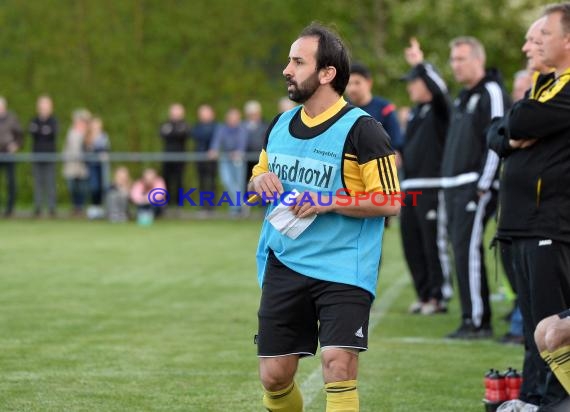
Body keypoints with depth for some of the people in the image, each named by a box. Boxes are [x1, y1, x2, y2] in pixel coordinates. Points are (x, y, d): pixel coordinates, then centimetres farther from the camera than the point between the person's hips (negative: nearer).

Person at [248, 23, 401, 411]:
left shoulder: (362, 130, -11)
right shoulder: (280, 125, 10)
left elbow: (390, 201, -12)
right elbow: (258, 179, 24)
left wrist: (330, 202, -19)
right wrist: (260, 181, 0)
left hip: (342, 272, -6)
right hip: (283, 264, 6)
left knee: (338, 366, -18)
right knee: (274, 376, 7)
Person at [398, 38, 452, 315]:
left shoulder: (439, 110, -5)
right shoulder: (414, 113, 19)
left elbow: (439, 89, -26)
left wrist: (420, 65, -30)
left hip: (432, 187, -9)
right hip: (410, 188, 9)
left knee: (434, 243, -6)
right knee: (411, 243, 9)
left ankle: (439, 297, 0)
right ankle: (424, 295, 18)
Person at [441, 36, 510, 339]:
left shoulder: (492, 93, -9)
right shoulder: (463, 97, 20)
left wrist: (483, 185, -19)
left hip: (475, 186, -9)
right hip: (454, 186, 9)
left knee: (468, 250, -13)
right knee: (461, 249, 7)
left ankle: (477, 322, -10)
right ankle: (474, 320, 12)